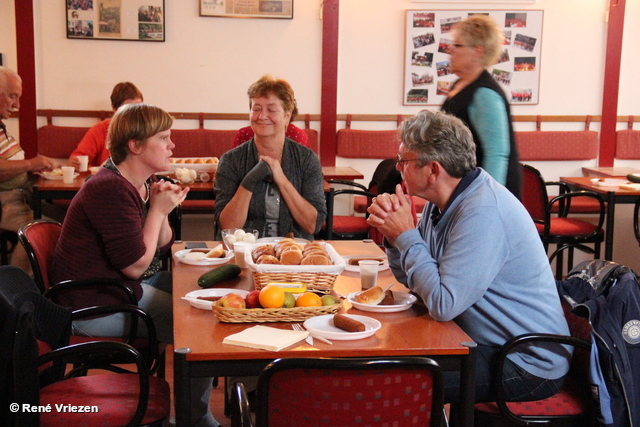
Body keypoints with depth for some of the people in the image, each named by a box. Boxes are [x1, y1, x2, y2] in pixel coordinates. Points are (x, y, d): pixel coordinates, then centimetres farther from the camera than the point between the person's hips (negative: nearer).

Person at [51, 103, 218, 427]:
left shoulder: (147, 183, 8)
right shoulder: (111, 189, -23)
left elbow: (161, 248, 12)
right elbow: (136, 265, -23)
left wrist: (162, 209, -6)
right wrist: (158, 210, -15)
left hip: (123, 286, 10)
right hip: (94, 305, -10)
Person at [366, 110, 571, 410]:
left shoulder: (483, 212, -25)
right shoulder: (443, 202, 4)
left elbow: (443, 305, -29)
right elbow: (410, 279, 10)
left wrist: (406, 235, -20)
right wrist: (393, 235, -8)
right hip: (488, 342, 9)